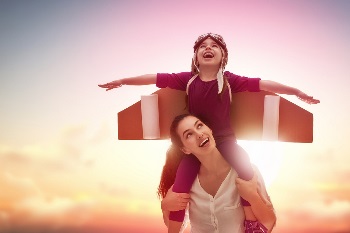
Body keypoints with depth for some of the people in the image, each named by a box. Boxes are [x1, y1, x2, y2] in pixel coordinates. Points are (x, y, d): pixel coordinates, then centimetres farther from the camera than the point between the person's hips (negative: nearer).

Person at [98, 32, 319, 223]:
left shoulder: (229, 79, -5)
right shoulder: (187, 79, -3)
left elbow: (261, 84, -11)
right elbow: (155, 78, -2)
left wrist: (297, 91, -13)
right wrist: (122, 81, 4)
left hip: (225, 139, 0)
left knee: (247, 171, -21)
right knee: (179, 187, -9)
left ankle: (251, 220, 5)